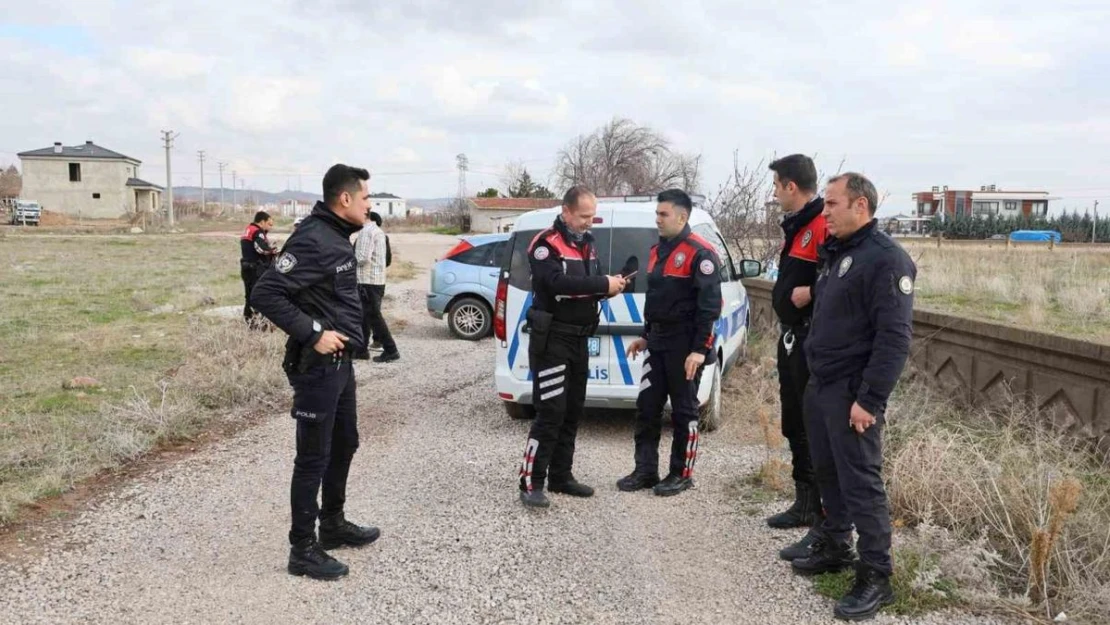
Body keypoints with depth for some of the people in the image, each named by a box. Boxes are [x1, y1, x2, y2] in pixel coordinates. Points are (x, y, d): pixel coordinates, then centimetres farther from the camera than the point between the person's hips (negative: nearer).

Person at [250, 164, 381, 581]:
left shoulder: (337, 237, 10)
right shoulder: (313, 240, -20)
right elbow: (265, 294, -25)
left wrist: (349, 334, 10)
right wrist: (313, 333, -24)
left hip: (341, 362, 10)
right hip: (318, 366, -10)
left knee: (344, 444, 20)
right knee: (314, 458, -1)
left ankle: (333, 525, 36)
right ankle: (303, 549, 11)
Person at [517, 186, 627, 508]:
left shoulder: (587, 244, 14)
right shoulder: (546, 243, -12)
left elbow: (592, 284, 16)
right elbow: (558, 282, -27)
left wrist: (610, 287, -7)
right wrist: (603, 284, -27)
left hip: (579, 339, 8)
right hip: (551, 339, -8)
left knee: (573, 411, 12)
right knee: (551, 411, -11)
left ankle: (561, 476, 23)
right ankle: (531, 483, -5)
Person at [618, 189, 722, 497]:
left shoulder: (700, 252, -13)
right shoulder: (658, 250, 14)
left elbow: (710, 304, -17)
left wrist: (700, 349, -21)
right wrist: (646, 336, 21)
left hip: (684, 344, -8)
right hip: (657, 341, 8)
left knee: (684, 410, 3)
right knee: (647, 407, 8)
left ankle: (682, 474, 14)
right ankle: (645, 470, 16)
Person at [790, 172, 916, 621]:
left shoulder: (885, 259, -16)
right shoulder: (835, 252, 14)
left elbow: (894, 337, -21)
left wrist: (870, 399, -23)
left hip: (852, 393, -9)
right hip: (819, 386, 9)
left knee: (861, 482, -5)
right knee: (828, 473, 17)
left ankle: (876, 577, 4)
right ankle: (835, 547, 32)